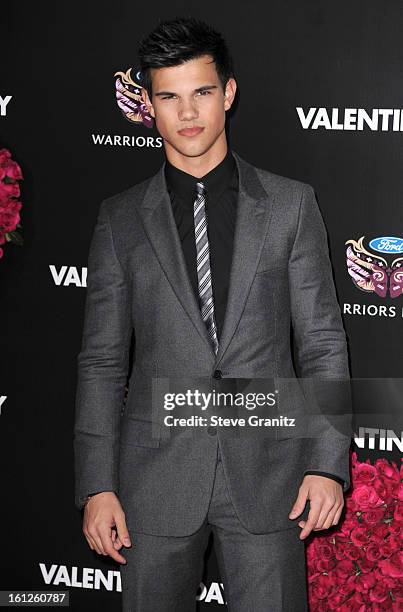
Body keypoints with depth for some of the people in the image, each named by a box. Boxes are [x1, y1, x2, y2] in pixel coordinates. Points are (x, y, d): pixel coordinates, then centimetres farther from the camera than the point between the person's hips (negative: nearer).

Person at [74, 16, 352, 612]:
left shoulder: (291, 204, 5)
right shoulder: (121, 219, 6)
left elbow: (323, 343, 3)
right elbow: (102, 362, 6)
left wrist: (328, 463, -6)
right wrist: (97, 485, -1)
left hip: (267, 473, 0)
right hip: (156, 480, 1)